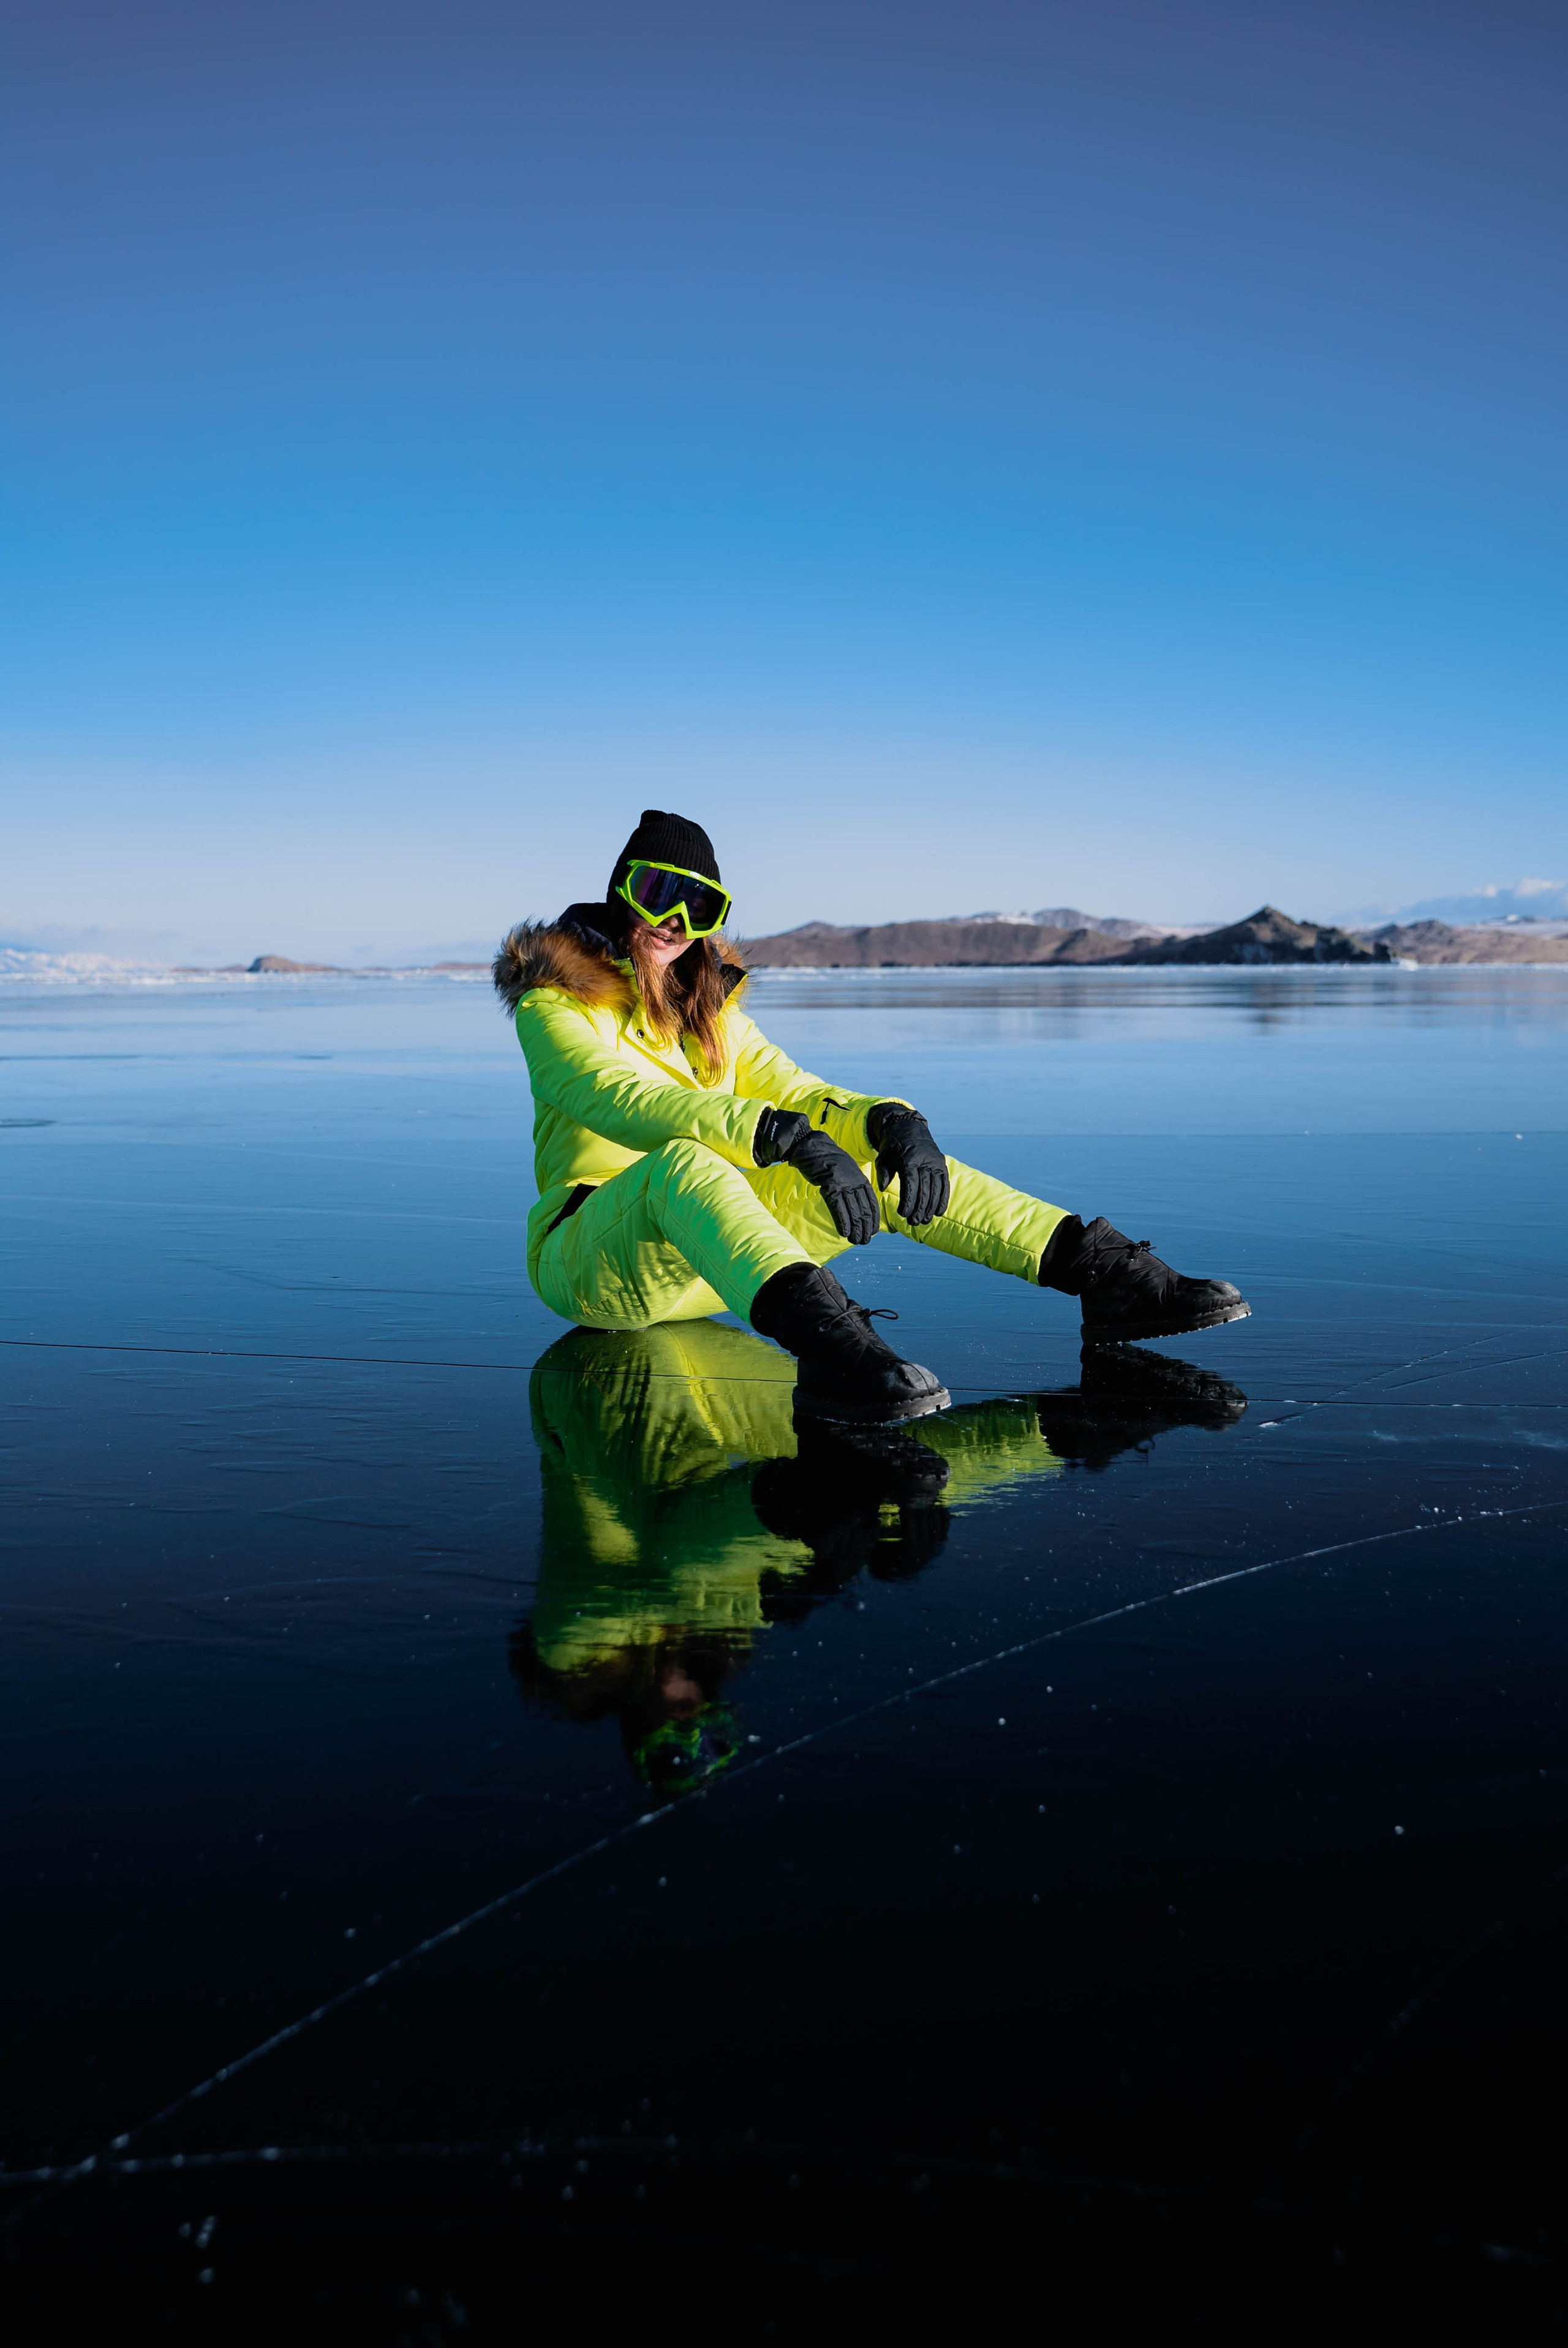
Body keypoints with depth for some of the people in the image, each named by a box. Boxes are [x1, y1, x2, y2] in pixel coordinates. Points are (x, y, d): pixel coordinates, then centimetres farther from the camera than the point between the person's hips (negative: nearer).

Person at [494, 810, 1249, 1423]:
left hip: (708, 1258, 6)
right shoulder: (555, 1006, -6)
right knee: (683, 1161, -39)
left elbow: (795, 1092, 7)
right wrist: (788, 1138, -38)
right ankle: (832, 1348, -62)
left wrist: (890, 1119, -17)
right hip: (591, 1258, -6)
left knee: (886, 1157, -6)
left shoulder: (708, 1009, 16)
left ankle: (1109, 1274, -9)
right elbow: (625, 1101, -25)